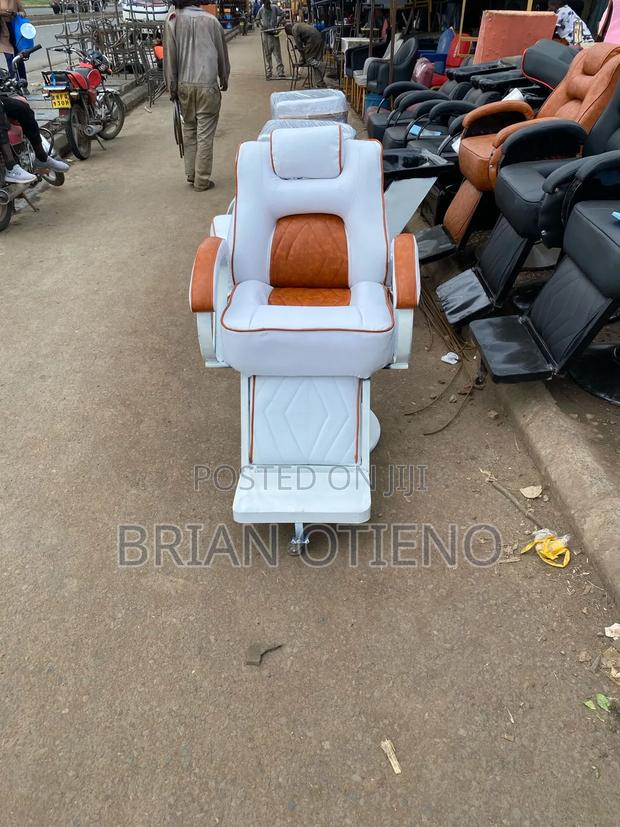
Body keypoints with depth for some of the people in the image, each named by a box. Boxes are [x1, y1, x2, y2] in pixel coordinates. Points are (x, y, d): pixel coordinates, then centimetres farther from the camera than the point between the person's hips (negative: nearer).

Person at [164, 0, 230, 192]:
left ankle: (191, 174, 16)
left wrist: (172, 86, 8)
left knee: (189, 129, 16)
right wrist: (224, 79, 24)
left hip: (184, 85, 2)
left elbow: (170, 55, 0)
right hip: (207, 85, -2)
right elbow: (222, 53, 10)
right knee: (205, 134, 0)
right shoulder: (211, 20, 2)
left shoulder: (173, 20, 1)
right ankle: (202, 180, 1)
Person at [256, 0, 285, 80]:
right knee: (267, 54, 4)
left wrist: (278, 23, -6)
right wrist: (262, 26, -6)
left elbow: (282, 14, 3)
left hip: (274, 32, -1)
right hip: (266, 33, 1)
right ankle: (268, 73, 10)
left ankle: (280, 72, 0)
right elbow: (257, 19, 10)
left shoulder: (275, 8, -4)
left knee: (277, 52, -2)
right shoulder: (261, 10, -1)